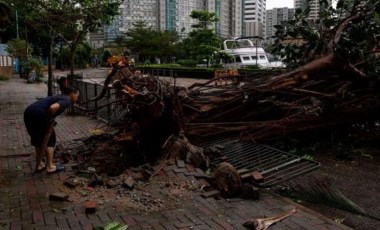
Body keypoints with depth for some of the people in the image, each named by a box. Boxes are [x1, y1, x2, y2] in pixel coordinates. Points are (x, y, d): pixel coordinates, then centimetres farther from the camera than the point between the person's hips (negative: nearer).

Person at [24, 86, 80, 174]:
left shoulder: (59, 97, 25)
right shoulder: (66, 101, -4)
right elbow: (53, 107, -22)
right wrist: (50, 119, -7)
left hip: (28, 112, 9)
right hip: (38, 115, -9)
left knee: (38, 139, 22)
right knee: (50, 140, 7)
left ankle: (39, 165, 30)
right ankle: (50, 167, 10)